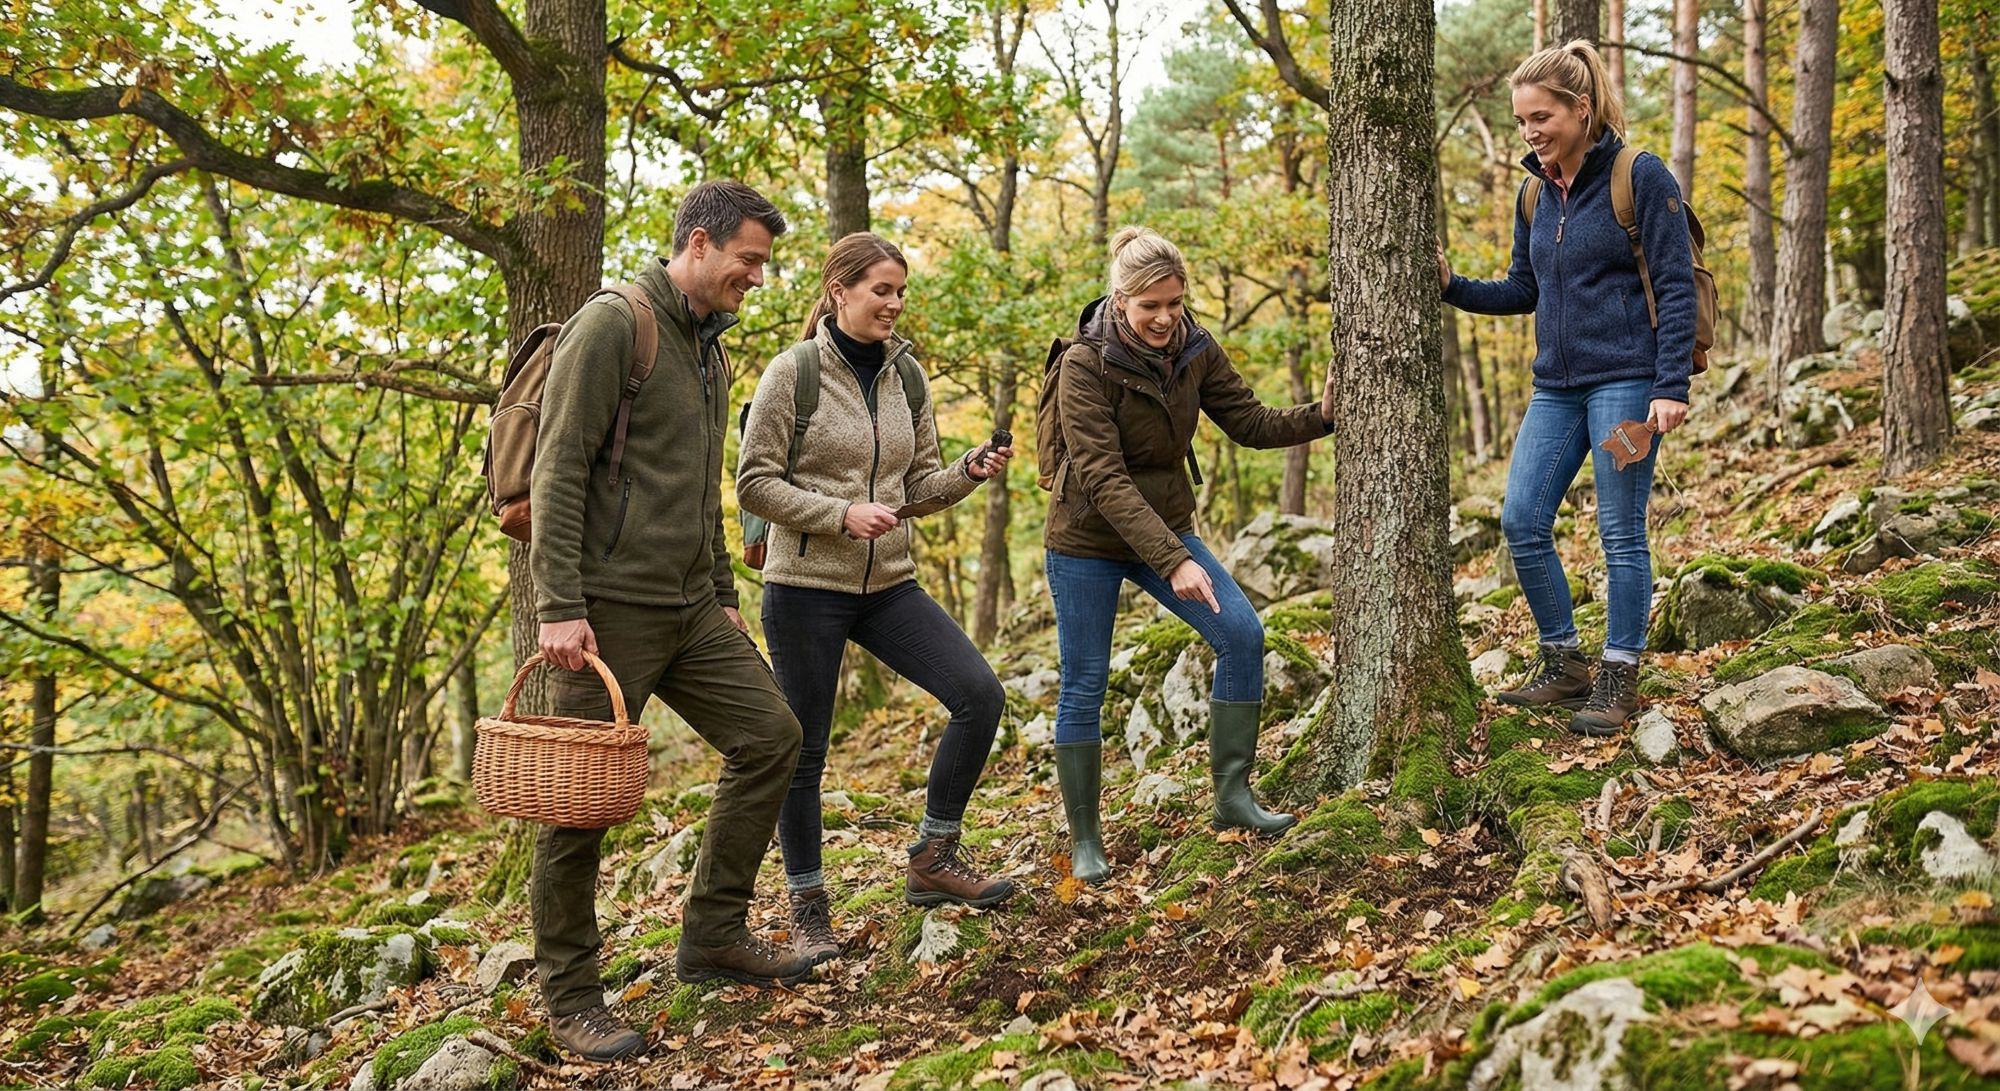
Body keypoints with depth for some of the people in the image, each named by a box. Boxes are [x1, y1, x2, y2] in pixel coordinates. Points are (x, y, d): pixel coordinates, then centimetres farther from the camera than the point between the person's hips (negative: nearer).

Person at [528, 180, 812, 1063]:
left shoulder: (710, 349, 17)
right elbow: (558, 473, -15)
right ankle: (569, 998, 12)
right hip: (610, 608, -8)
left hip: (689, 608, 9)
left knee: (770, 734, 4)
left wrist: (724, 594, 22)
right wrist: (558, 607, -20)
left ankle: (713, 933, 17)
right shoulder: (612, 325, -10)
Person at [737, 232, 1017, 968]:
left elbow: (919, 488, 11)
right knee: (803, 751, 4)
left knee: (981, 694, -7)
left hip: (889, 586, 5)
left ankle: (933, 860, 8)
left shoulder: (907, 376, 7)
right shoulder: (793, 373, -9)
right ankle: (808, 912, 22)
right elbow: (755, 485, -9)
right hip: (806, 588, -5)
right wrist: (841, 514, -20)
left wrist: (970, 472, -9)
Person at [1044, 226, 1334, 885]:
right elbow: (1104, 479, -28)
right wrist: (1173, 562, -35)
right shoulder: (1085, 366, -22)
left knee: (1242, 634, -9)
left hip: (1165, 529, 5)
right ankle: (1084, 841, 14)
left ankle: (1232, 796, 3)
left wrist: (1321, 415, -20)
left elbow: (1250, 422, -2)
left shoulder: (1195, 350, -6)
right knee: (1083, 688, 1)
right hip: (1088, 542, -5)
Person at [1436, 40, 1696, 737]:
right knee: (1522, 521, 1)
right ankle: (1563, 665, 17)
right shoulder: (1534, 194, 11)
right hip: (1557, 387, 7)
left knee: (1621, 532, -1)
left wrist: (1672, 387, -16)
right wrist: (1453, 287, 1)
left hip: (1626, 383, -7)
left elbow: (1676, 286, -10)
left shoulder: (1640, 176, -8)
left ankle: (1619, 679, 11)